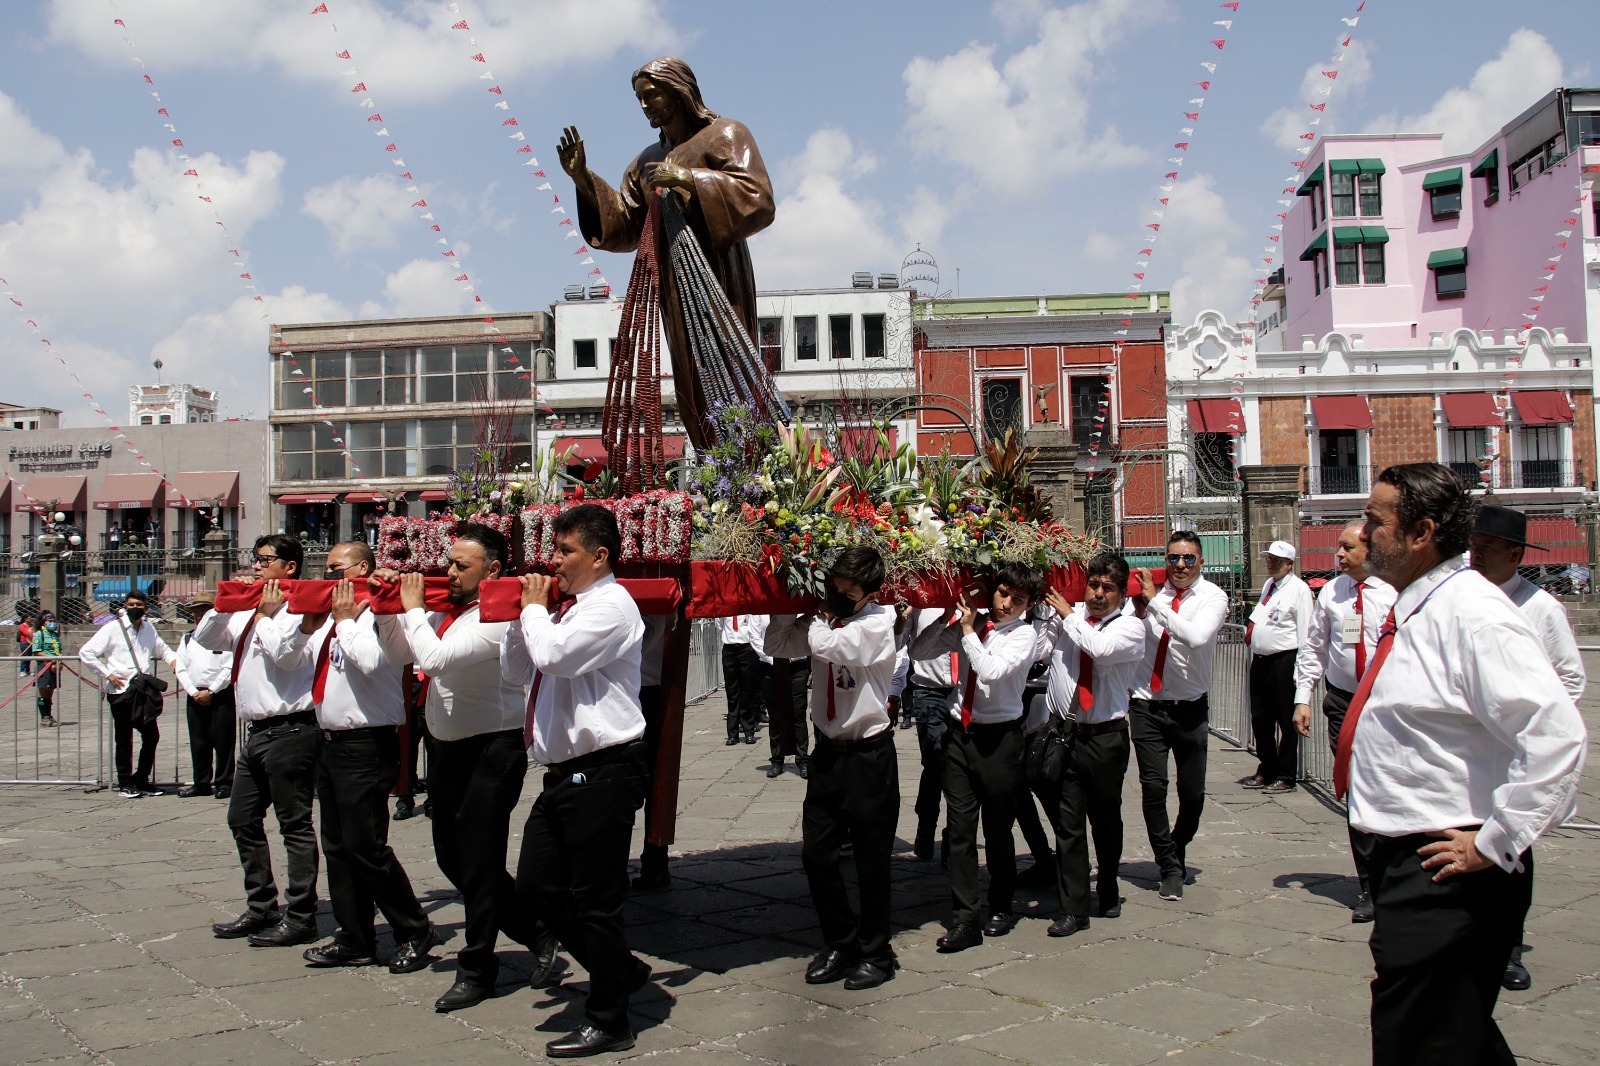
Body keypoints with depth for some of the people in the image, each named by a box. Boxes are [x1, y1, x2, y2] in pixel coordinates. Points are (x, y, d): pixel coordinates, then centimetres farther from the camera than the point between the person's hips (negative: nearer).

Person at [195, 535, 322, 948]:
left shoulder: (296, 607, -9)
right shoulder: (247, 610, 17)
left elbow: (284, 654, -23)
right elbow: (203, 640, 17)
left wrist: (267, 615, -10)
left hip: (288, 730, -10)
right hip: (256, 730, 10)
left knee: (294, 824, -4)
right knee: (243, 820, 15)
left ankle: (300, 918, 1)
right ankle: (261, 909, 25)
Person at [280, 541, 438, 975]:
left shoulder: (378, 613, -10)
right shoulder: (327, 615, 16)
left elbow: (370, 662, -27)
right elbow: (286, 655, 19)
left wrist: (345, 619, -14)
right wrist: (309, 622, 5)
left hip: (366, 744, -9)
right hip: (331, 742, 9)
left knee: (365, 846, -7)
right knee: (337, 846, 12)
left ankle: (415, 933, 6)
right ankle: (354, 940, 21)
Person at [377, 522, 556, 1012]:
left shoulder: (497, 618, -19)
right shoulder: (447, 609, 7)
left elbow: (435, 658, -30)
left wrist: (413, 609, -15)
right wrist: (390, 604, 5)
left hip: (491, 751, -9)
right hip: (445, 747, 9)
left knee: (478, 862, 1)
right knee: (452, 858, 16)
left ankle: (476, 970, 17)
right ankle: (534, 935, 30)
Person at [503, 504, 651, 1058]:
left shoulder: (611, 605, -12)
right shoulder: (565, 606, 16)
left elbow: (554, 654, -26)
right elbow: (515, 672, 19)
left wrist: (536, 610, -8)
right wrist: (525, 615, 5)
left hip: (602, 773, -10)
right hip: (564, 773, 10)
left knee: (595, 900, -1)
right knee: (535, 889, 14)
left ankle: (608, 1022, 13)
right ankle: (621, 970, 29)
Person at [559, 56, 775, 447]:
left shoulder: (724, 135, 4)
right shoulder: (648, 160, 23)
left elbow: (758, 197, -11)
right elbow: (624, 226, 16)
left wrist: (688, 179, -16)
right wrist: (583, 178, 6)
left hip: (717, 272, -6)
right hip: (673, 283, 6)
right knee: (692, 384, -1)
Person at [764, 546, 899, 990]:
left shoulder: (878, 622, -13)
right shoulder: (824, 619, 6)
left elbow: (827, 645, -26)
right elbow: (777, 646, 10)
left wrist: (816, 616, -7)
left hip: (869, 754, -6)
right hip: (828, 750, 6)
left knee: (871, 861, 5)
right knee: (816, 854, 8)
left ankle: (875, 953, 22)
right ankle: (842, 943, 25)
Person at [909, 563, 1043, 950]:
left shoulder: (1023, 634, -6)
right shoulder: (968, 624, 5)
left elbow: (992, 671, -22)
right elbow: (918, 651, 7)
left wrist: (968, 629, -12)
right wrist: (947, 617, -4)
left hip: (999, 737, -3)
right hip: (960, 732, 3)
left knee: (998, 828, 9)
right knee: (960, 828, 0)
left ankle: (1001, 908, 28)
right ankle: (964, 920, 2)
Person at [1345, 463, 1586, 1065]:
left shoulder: (1473, 614, -20)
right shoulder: (1412, 610, 10)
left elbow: (1557, 736, -29)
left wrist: (1494, 844, -24)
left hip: (1443, 873, -10)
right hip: (1400, 861, 10)